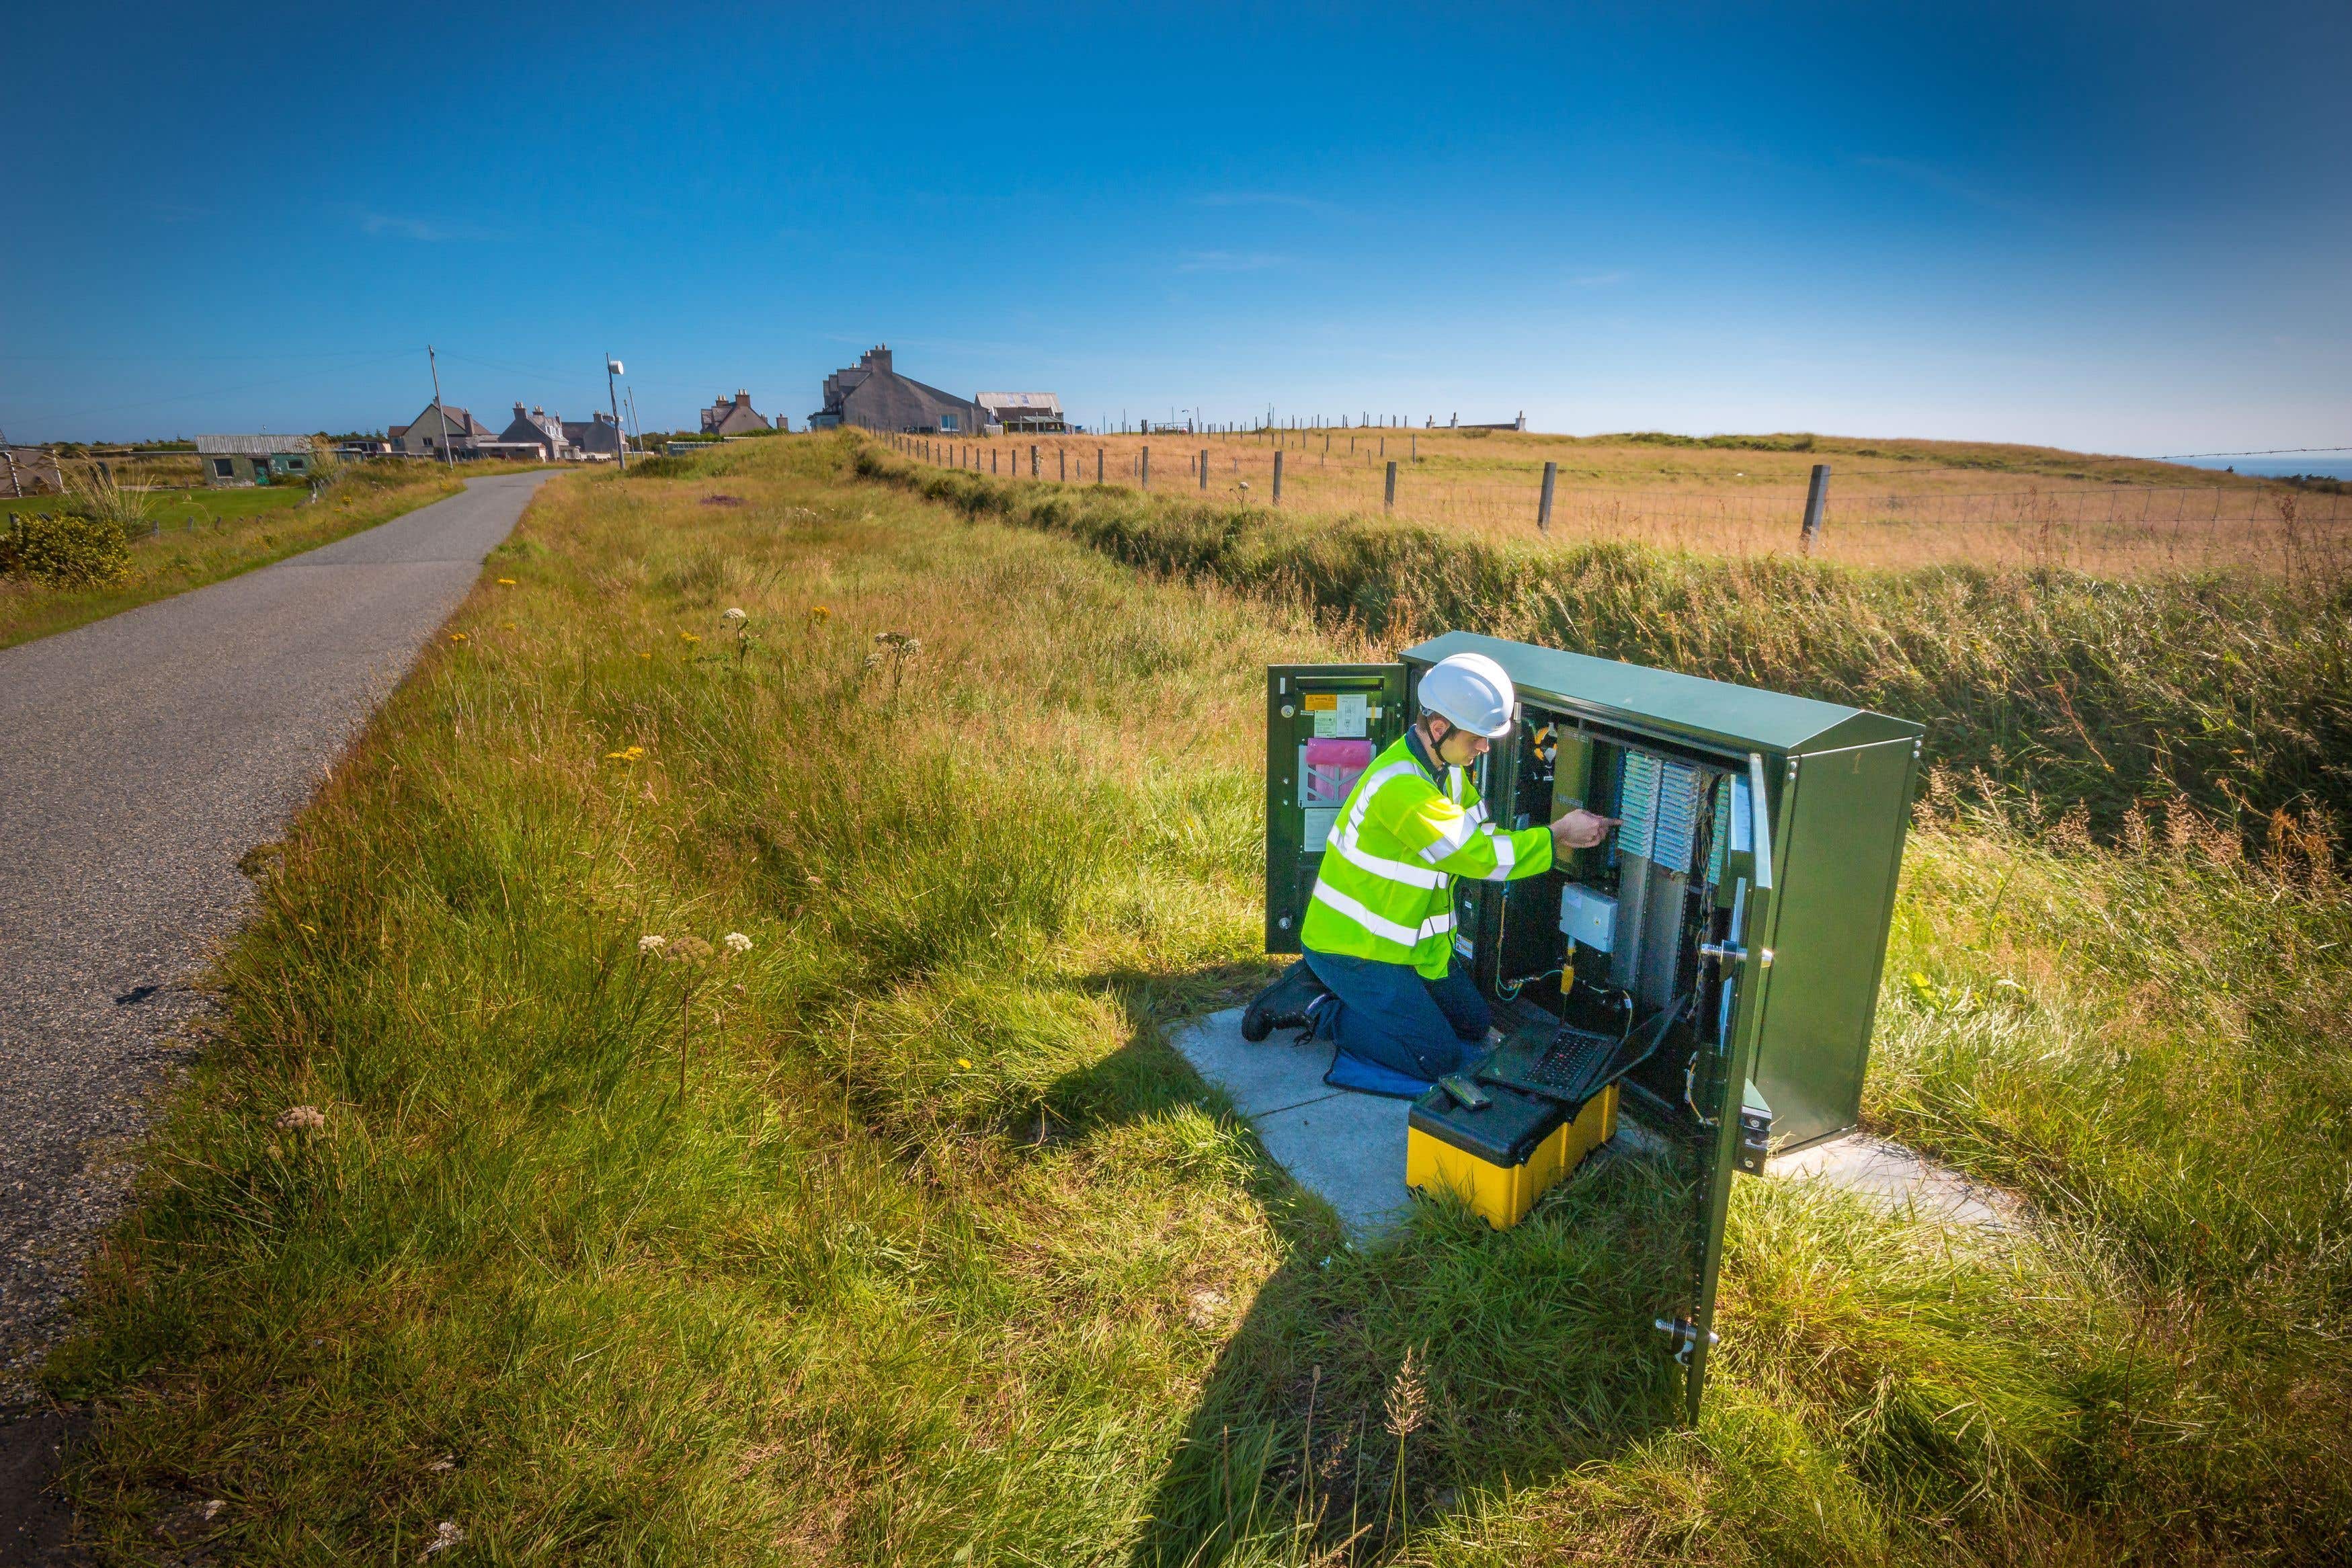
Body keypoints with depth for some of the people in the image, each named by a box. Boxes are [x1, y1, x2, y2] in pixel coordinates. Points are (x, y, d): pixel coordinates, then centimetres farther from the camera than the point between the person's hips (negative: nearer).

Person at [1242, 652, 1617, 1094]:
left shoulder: (1445, 766, 2)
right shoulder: (1400, 785, -31)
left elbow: (1483, 835, 2)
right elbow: (1476, 855, -28)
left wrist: (1566, 831, -9)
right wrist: (1557, 836, -20)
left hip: (1408, 938, 10)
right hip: (1353, 947, -10)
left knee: (1474, 1024, 17)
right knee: (1440, 1058, -10)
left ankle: (1327, 982, 16)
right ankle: (1313, 1007, 0)